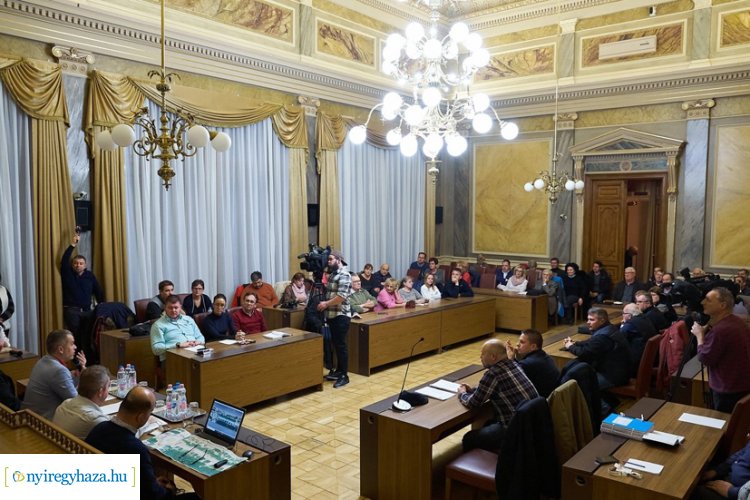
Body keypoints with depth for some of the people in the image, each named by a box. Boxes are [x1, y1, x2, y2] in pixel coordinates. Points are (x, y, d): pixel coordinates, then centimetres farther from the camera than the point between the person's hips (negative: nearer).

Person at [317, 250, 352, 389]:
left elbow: (342, 296, -21)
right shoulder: (333, 274, 16)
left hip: (341, 316, -9)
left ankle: (344, 375, 2)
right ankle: (338, 371, 24)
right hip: (332, 315, 9)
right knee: (336, 344, 15)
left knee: (341, 345, -5)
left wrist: (326, 304, -13)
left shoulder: (344, 275, -14)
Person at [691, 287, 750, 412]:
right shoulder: (737, 321, 5)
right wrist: (706, 330, 3)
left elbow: (704, 358, -19)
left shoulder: (721, 329, -27)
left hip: (729, 390, -10)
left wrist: (700, 335, -7)